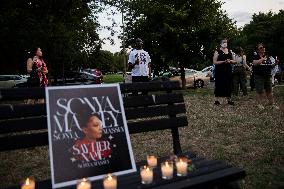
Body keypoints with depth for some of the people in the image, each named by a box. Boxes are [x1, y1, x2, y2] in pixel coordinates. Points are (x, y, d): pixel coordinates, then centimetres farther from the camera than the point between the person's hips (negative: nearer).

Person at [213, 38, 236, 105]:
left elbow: (233, 61, 19)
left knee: (228, 85, 5)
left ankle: (229, 100, 14)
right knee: (219, 85, -5)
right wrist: (224, 61, -18)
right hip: (220, 71, -5)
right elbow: (214, 62, -10)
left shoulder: (229, 51, 14)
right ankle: (217, 100, 2)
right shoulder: (217, 51, -2)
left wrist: (230, 61, -5)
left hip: (228, 71, 5)